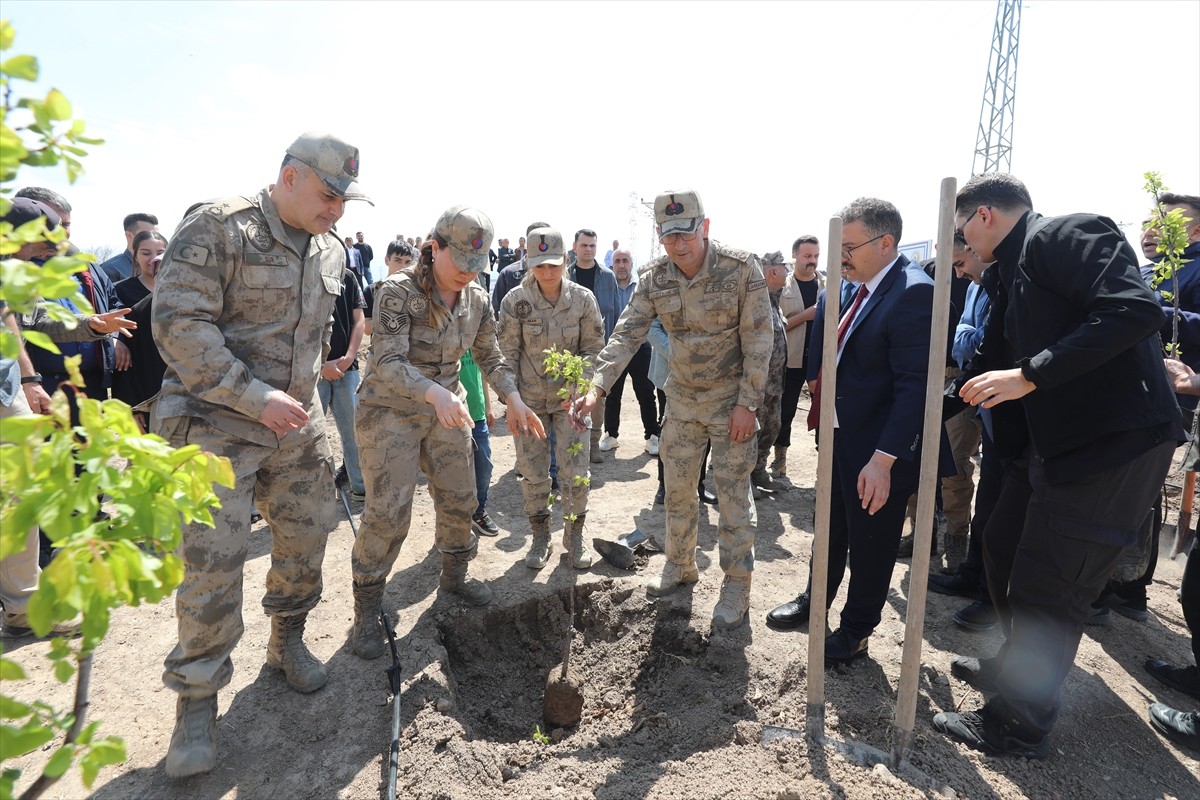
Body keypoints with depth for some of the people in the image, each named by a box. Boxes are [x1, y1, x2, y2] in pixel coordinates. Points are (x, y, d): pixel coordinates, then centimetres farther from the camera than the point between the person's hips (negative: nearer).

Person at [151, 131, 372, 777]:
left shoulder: (331, 252, 9)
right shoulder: (218, 227, -12)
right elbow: (177, 323, -18)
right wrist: (254, 397, -21)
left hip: (296, 423, 7)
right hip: (216, 422, -6)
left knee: (307, 532, 11)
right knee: (213, 560, -4)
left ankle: (287, 642, 35)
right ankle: (197, 698, 14)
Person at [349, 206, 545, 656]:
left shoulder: (476, 299, -2)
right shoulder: (398, 291, -19)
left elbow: (490, 356, 8)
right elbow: (388, 364, -27)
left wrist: (514, 400, -8)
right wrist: (436, 393, -45)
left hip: (445, 411, 6)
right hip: (390, 411, -5)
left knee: (459, 499, 11)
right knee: (388, 514, -7)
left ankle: (454, 575, 37)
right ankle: (366, 611, 12)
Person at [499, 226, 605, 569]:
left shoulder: (582, 299, -8)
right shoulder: (515, 301, -9)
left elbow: (594, 348, -1)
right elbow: (508, 352, -3)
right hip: (529, 398, 0)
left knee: (575, 472, 0)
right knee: (533, 473, 6)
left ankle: (574, 537, 21)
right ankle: (540, 538, 25)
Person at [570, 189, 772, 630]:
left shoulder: (742, 268, -17)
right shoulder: (655, 278, -6)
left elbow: (758, 341, -14)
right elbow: (627, 334, -11)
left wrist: (748, 404, -16)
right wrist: (598, 386, -25)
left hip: (731, 399, -4)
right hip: (682, 397, 5)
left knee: (733, 494, 1)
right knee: (677, 488, 13)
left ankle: (736, 586, 17)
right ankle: (680, 565, 34)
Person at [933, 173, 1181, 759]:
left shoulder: (1064, 233, -12)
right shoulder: (1017, 267, 16)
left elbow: (1135, 310, -25)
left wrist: (1028, 375, -26)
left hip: (1114, 444, -10)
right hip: (1059, 441, 10)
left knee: (1046, 593, 1)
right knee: (1004, 547, 21)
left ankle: (1019, 726, 20)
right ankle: (1014, 668, 43)